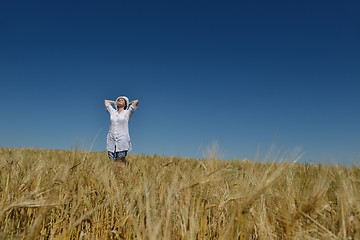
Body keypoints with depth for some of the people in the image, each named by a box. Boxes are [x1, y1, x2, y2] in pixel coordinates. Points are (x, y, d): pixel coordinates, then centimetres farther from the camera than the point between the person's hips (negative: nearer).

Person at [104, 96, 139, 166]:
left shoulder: (127, 112, 5)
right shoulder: (112, 112, 15)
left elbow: (136, 101, -5)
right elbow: (106, 101, 30)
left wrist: (128, 103, 12)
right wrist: (115, 102, 26)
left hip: (122, 139, -3)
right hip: (111, 139, 3)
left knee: (121, 160, -4)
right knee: (112, 160, -2)